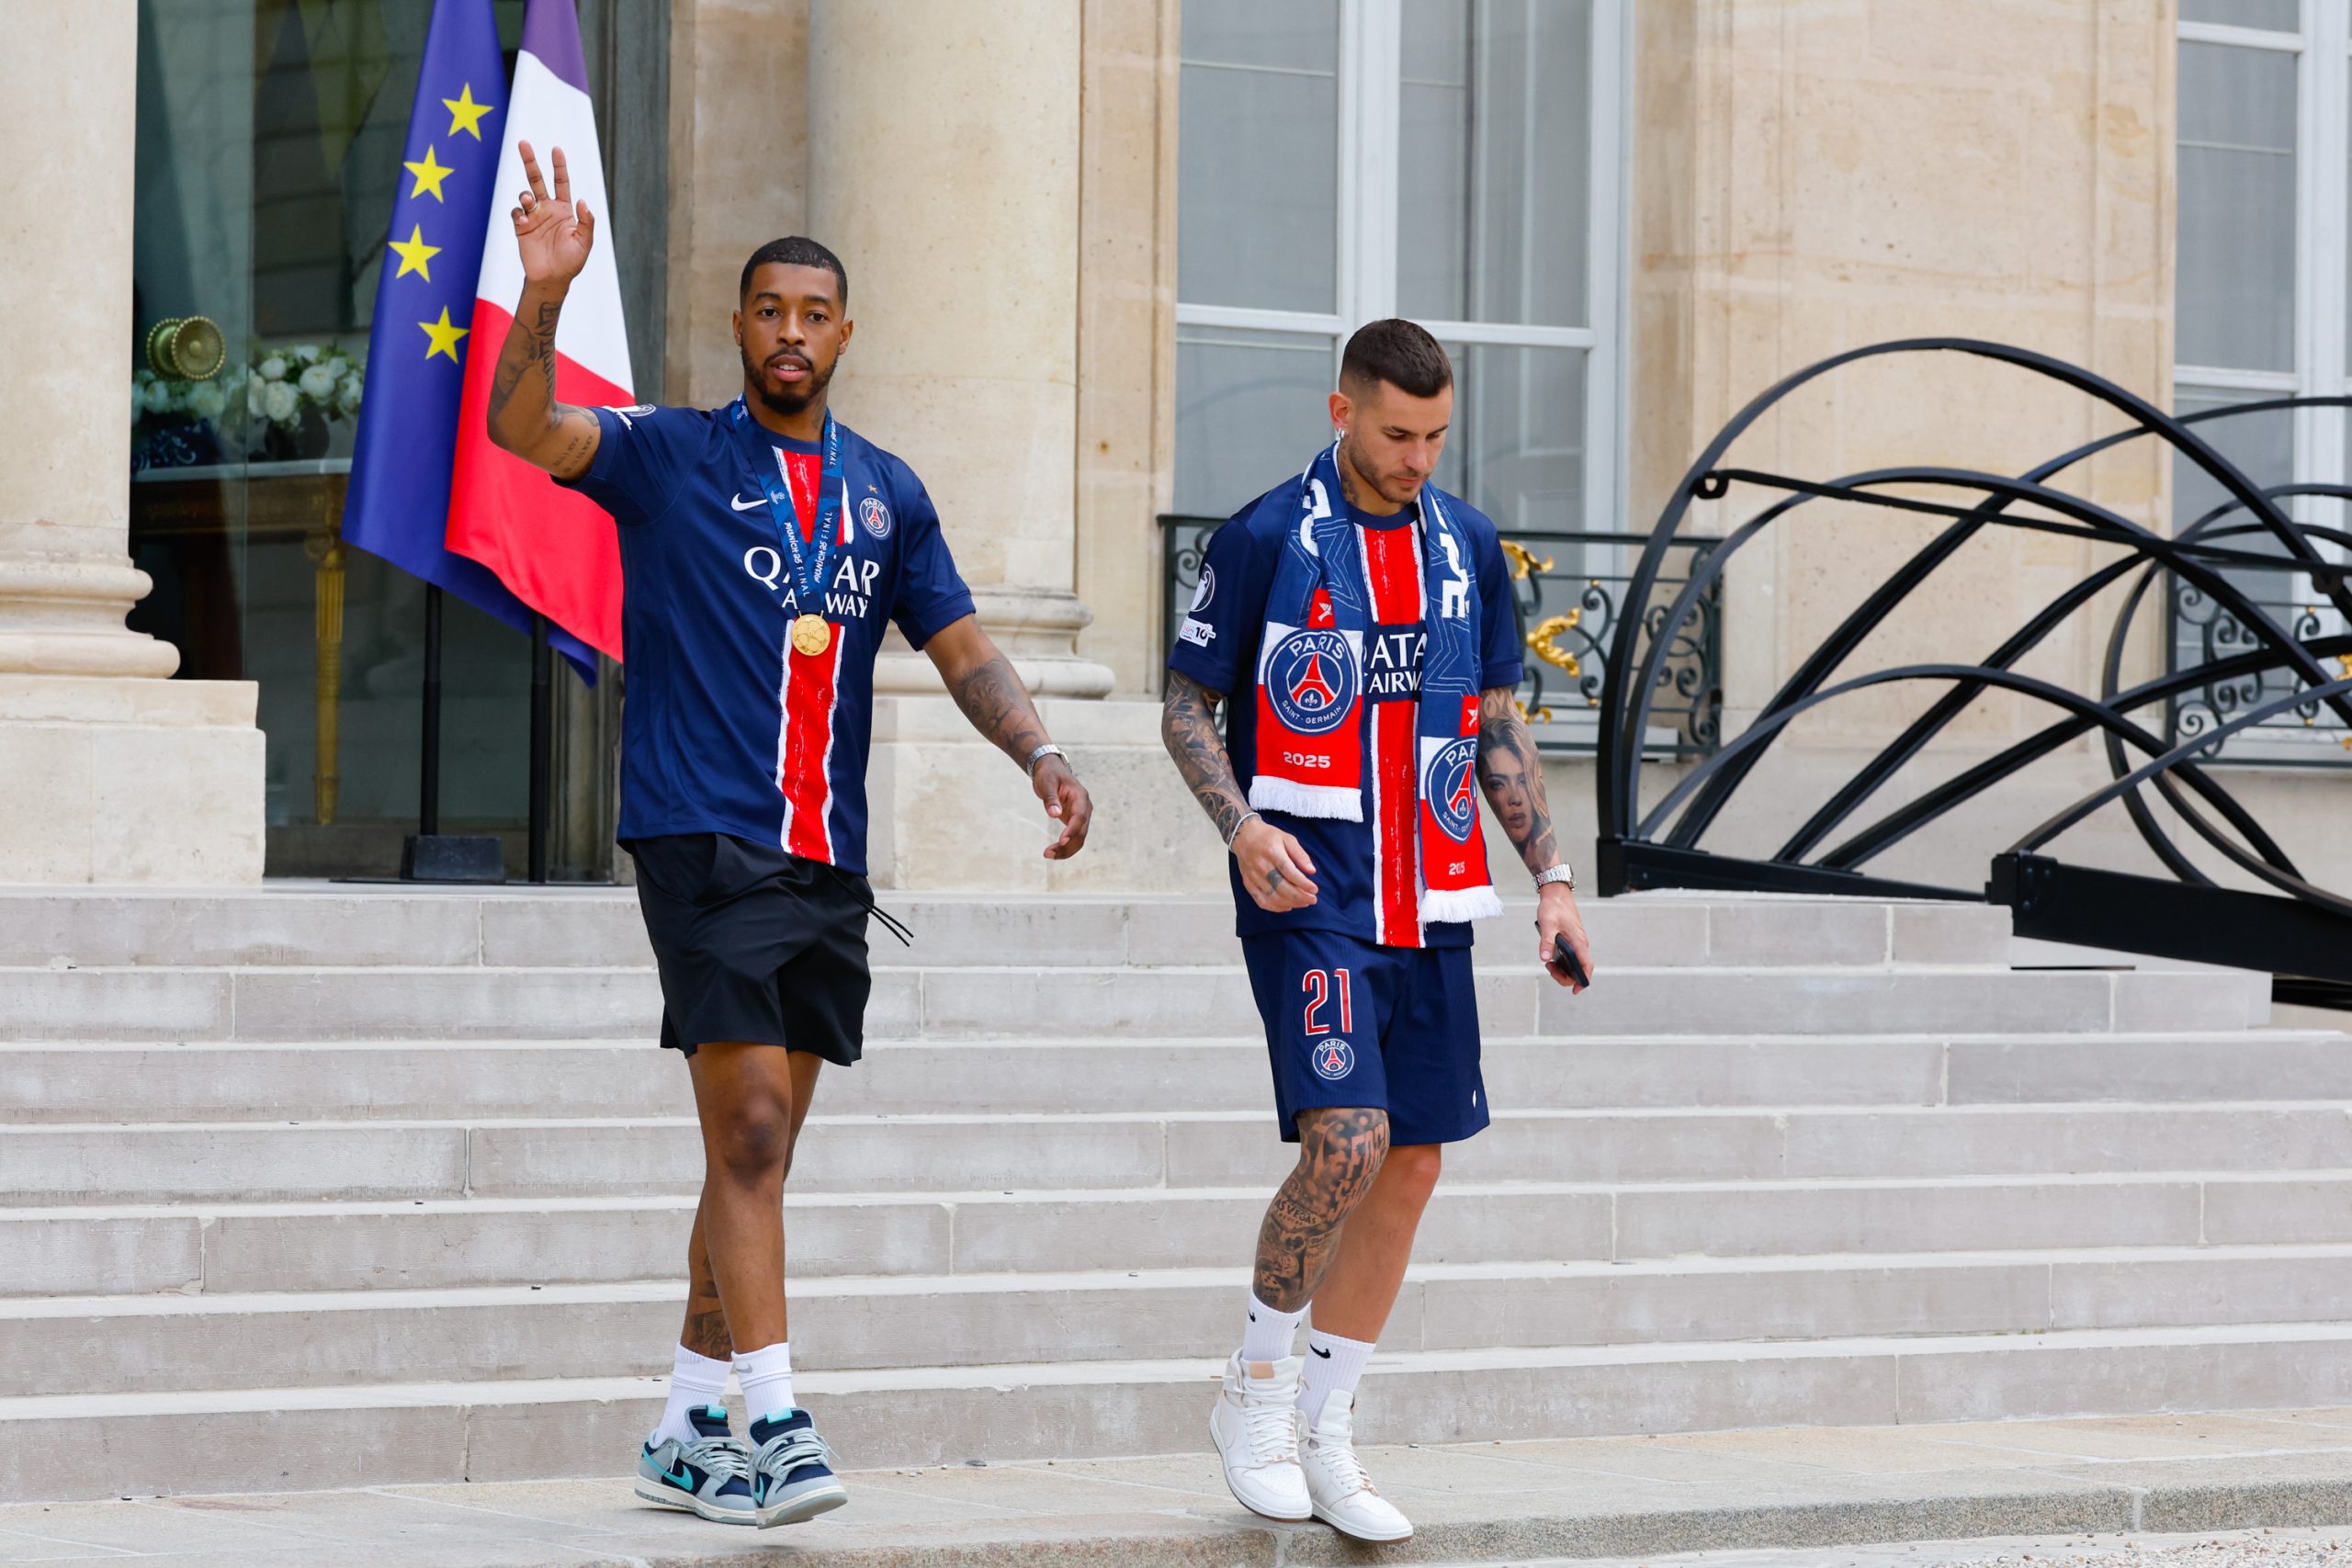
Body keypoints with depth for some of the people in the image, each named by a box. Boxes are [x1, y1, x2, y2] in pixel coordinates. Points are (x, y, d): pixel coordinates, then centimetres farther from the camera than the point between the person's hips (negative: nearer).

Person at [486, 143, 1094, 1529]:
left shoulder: (885, 492, 15)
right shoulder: (670, 456, 2)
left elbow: (961, 645, 17)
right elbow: (522, 424, -13)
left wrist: (1041, 751, 1)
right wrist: (546, 295, -29)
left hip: (831, 861, 5)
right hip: (704, 840, -5)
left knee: (759, 1150, 9)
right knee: (751, 1126, -14)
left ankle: (689, 1434, 17)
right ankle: (772, 1426, -16)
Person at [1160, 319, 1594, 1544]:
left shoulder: (1467, 545, 10)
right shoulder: (1265, 539, -5)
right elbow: (1188, 708, 0)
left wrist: (1551, 877, 11)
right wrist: (1243, 827, -17)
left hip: (1431, 907, 6)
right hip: (1309, 899, -5)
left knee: (1412, 1164, 4)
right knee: (1346, 1143, -18)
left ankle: (1323, 1432, 15)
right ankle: (1253, 1393, 3)